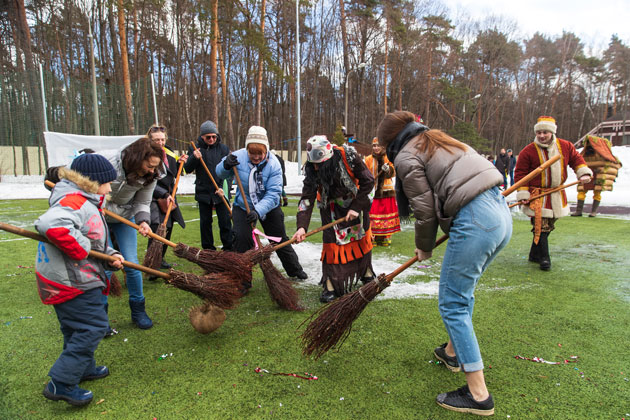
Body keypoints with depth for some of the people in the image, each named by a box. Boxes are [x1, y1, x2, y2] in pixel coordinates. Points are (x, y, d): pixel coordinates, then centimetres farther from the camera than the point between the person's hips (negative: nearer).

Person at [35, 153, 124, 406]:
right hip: (71, 280, -11)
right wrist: (81, 249, -29)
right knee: (93, 327, -4)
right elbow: (52, 224, -41)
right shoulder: (75, 201, -21)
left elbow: (92, 242, 18)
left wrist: (110, 254, 2)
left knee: (77, 327, 24)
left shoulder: (85, 202, 14)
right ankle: (61, 384, 5)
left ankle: (83, 368, 43)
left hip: (71, 278, 11)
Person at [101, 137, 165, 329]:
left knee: (132, 264, -1)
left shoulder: (150, 176, -17)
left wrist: (143, 221, -28)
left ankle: (138, 310, 16)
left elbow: (143, 203, -9)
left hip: (125, 219, 2)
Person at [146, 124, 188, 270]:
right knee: (157, 231, -19)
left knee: (168, 229, 13)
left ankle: (160, 259, 30)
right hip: (153, 199, -7)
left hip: (169, 197, 8)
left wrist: (179, 163, 5)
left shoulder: (169, 153, 11)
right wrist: (164, 194, -20)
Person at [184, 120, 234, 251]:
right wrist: (194, 158, -19)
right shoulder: (194, 148, 4)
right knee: (205, 222, 9)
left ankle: (229, 248, 9)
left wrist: (223, 188, -12)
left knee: (225, 221, -1)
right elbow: (188, 169, 0)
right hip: (203, 192, 2)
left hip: (221, 191, -1)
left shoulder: (223, 148, 2)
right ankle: (208, 249, 21)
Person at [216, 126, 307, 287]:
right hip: (243, 206, 1)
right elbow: (220, 174, -3)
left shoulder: (273, 164, -25)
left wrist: (258, 211, -43)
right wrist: (226, 166, -27)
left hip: (269, 207, -1)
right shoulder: (239, 156, -19)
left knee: (280, 239, 12)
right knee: (242, 238, -15)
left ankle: (295, 270, 35)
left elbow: (273, 194, -30)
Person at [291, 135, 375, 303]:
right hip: (332, 206, 0)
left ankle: (366, 272, 36)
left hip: (356, 202, 1)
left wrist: (357, 207, -21)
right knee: (332, 240, -12)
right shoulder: (312, 169, -25)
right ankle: (331, 284, -2)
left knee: (362, 236, 13)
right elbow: (307, 198, -27)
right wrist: (302, 226, -38)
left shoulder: (349, 156, -30)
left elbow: (368, 181, -19)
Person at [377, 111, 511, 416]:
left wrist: (424, 248, 13)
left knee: (452, 304, 2)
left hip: (474, 223, -10)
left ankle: (478, 394, 10)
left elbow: (425, 210, -3)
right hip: (501, 215, 10)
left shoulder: (406, 157, -2)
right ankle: (453, 352, 43)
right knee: (463, 290, 24)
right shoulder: (439, 140, 24)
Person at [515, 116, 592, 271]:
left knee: (548, 226, 12)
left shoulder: (565, 146, 2)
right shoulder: (528, 151, -10)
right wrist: (523, 194, -13)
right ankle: (544, 258, -2)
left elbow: (576, 159, 15)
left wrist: (583, 172, -4)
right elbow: (519, 173, -7)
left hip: (557, 195, 5)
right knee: (541, 226, -11)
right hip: (537, 195, -5)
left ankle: (535, 255, 25)